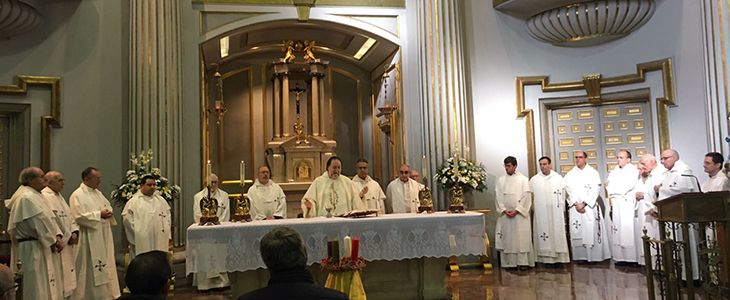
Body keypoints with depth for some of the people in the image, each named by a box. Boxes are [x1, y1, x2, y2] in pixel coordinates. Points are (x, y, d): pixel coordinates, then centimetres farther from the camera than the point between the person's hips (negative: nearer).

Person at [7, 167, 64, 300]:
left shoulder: (36, 195, 15)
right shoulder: (27, 198, -16)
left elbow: (49, 219, 12)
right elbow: (40, 222, -20)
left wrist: (57, 236, -2)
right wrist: (53, 241, -11)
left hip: (42, 248, 10)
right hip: (33, 249, -10)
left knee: (47, 286, 13)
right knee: (37, 288, -2)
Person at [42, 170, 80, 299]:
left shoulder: (59, 196, 16)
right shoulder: (45, 197, -14)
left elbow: (69, 216, 16)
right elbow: (52, 221, -20)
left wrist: (74, 231, -1)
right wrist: (68, 237, -16)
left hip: (67, 243, 10)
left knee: (66, 276, 13)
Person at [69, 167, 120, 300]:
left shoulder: (98, 193, 15)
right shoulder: (77, 195, -9)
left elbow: (108, 207, 21)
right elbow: (79, 216, -19)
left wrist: (109, 213, -1)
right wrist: (99, 215, -19)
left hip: (104, 237, 8)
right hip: (89, 239, -8)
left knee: (106, 266, 11)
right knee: (91, 268, -3)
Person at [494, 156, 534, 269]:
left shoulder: (523, 179, 1)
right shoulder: (500, 180, 9)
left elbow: (526, 197, -5)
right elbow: (498, 196, 4)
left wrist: (516, 210, -12)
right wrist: (504, 210, -8)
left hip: (520, 214, -2)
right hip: (505, 214, 3)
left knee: (522, 238, -4)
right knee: (506, 238, 2)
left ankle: (523, 262, 1)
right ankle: (508, 263, 6)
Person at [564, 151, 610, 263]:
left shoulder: (593, 172, 4)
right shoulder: (570, 175, 10)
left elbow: (595, 191, -5)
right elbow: (569, 191, 2)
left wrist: (584, 203, -13)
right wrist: (576, 204, -12)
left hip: (590, 206, -2)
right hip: (575, 207, 2)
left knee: (592, 231, -5)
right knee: (577, 232, -1)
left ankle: (595, 255, 1)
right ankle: (580, 256, 4)